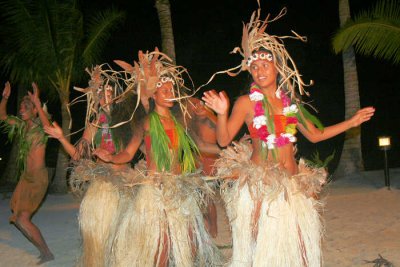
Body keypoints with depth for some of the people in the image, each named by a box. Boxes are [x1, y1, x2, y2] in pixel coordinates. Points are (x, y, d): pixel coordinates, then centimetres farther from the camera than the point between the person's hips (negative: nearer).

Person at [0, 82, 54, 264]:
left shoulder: (40, 127, -16)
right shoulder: (22, 126, 6)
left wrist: (37, 102, -46)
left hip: (38, 179, -9)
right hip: (26, 177, 9)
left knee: (22, 219, -12)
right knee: (17, 217, 16)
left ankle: (46, 253, 0)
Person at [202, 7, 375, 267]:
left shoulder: (291, 102, 10)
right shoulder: (247, 102, -3)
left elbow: (315, 134, 19)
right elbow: (224, 140, -7)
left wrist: (352, 122, 18)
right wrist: (222, 114, -24)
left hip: (293, 185, 5)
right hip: (259, 184, -4)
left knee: (297, 246, 8)